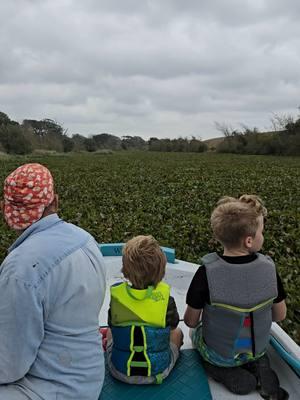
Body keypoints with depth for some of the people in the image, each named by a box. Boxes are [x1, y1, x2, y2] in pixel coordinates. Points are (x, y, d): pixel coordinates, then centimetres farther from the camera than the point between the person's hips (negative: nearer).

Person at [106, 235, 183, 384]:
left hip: (120, 371, 1)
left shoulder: (116, 295, -20)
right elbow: (173, 326, -2)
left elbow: (112, 324, -2)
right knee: (177, 333, 26)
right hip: (158, 372, -1)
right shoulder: (165, 299, -22)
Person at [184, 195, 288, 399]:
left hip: (218, 354, -3)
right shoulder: (268, 268, -24)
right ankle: (259, 368, 10)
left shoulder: (207, 273, -31)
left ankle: (231, 376, 8)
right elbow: (280, 315, -8)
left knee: (194, 332, 30)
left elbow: (191, 321, -18)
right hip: (257, 348, 3)